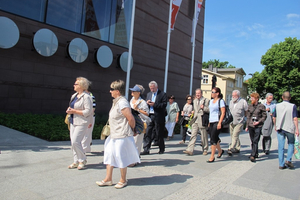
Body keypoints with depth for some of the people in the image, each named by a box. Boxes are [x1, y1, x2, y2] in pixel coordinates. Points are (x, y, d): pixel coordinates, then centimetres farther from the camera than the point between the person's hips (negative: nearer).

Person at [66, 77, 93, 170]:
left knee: (75, 141, -12)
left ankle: (82, 160, 8)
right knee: (73, 142, 9)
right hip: (73, 121, 9)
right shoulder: (74, 95, 13)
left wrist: (74, 111, -18)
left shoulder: (86, 97, -14)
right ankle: (76, 161, 21)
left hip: (82, 123, -9)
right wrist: (69, 109, 5)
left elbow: (88, 111, -20)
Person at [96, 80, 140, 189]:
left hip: (122, 136, -10)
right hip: (114, 136, 10)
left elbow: (131, 119, -23)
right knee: (109, 155, 14)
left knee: (121, 158, 4)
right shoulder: (116, 102, 10)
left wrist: (131, 130, -6)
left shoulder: (122, 103, -20)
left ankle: (123, 180, 24)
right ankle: (108, 179, 27)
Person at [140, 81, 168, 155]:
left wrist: (154, 104, -19)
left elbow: (164, 105, -11)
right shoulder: (148, 94, 16)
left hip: (158, 117, -4)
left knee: (159, 134, 6)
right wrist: (147, 103, -7)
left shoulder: (163, 94, -2)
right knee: (147, 133, 1)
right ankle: (146, 149, 6)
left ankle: (161, 149, 22)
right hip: (149, 116, 5)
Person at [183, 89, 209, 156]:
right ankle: (190, 150, -9)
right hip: (195, 120, 4)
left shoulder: (206, 100, 0)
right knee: (193, 135, -5)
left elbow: (209, 110, -5)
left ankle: (205, 150, 22)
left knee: (204, 136, 6)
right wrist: (192, 113, 12)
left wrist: (204, 108, -19)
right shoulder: (194, 101, 17)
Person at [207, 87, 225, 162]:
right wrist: (209, 122, 17)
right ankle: (220, 150, 36)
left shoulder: (221, 101, -6)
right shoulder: (211, 101, 16)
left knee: (213, 139, -8)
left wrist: (220, 123, -18)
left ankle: (212, 157, -1)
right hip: (211, 122, 7)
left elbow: (223, 113, -11)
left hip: (217, 122, -7)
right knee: (215, 139, 13)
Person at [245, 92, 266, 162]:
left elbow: (264, 116, 0)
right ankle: (256, 154, 25)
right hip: (251, 125, 5)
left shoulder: (261, 106, -3)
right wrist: (247, 126, 12)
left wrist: (259, 122, -14)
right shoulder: (250, 106, 10)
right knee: (252, 141, 10)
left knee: (255, 141, -9)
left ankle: (253, 155, -10)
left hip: (258, 126, -5)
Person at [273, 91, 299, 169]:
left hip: (280, 128, 2)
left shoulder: (277, 106, 1)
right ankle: (288, 160, 8)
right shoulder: (293, 106, -7)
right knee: (291, 144, 20)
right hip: (289, 128, -2)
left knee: (281, 146, 6)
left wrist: (275, 126, 20)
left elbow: (274, 117, 7)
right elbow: (295, 119, -10)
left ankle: (281, 164, 9)